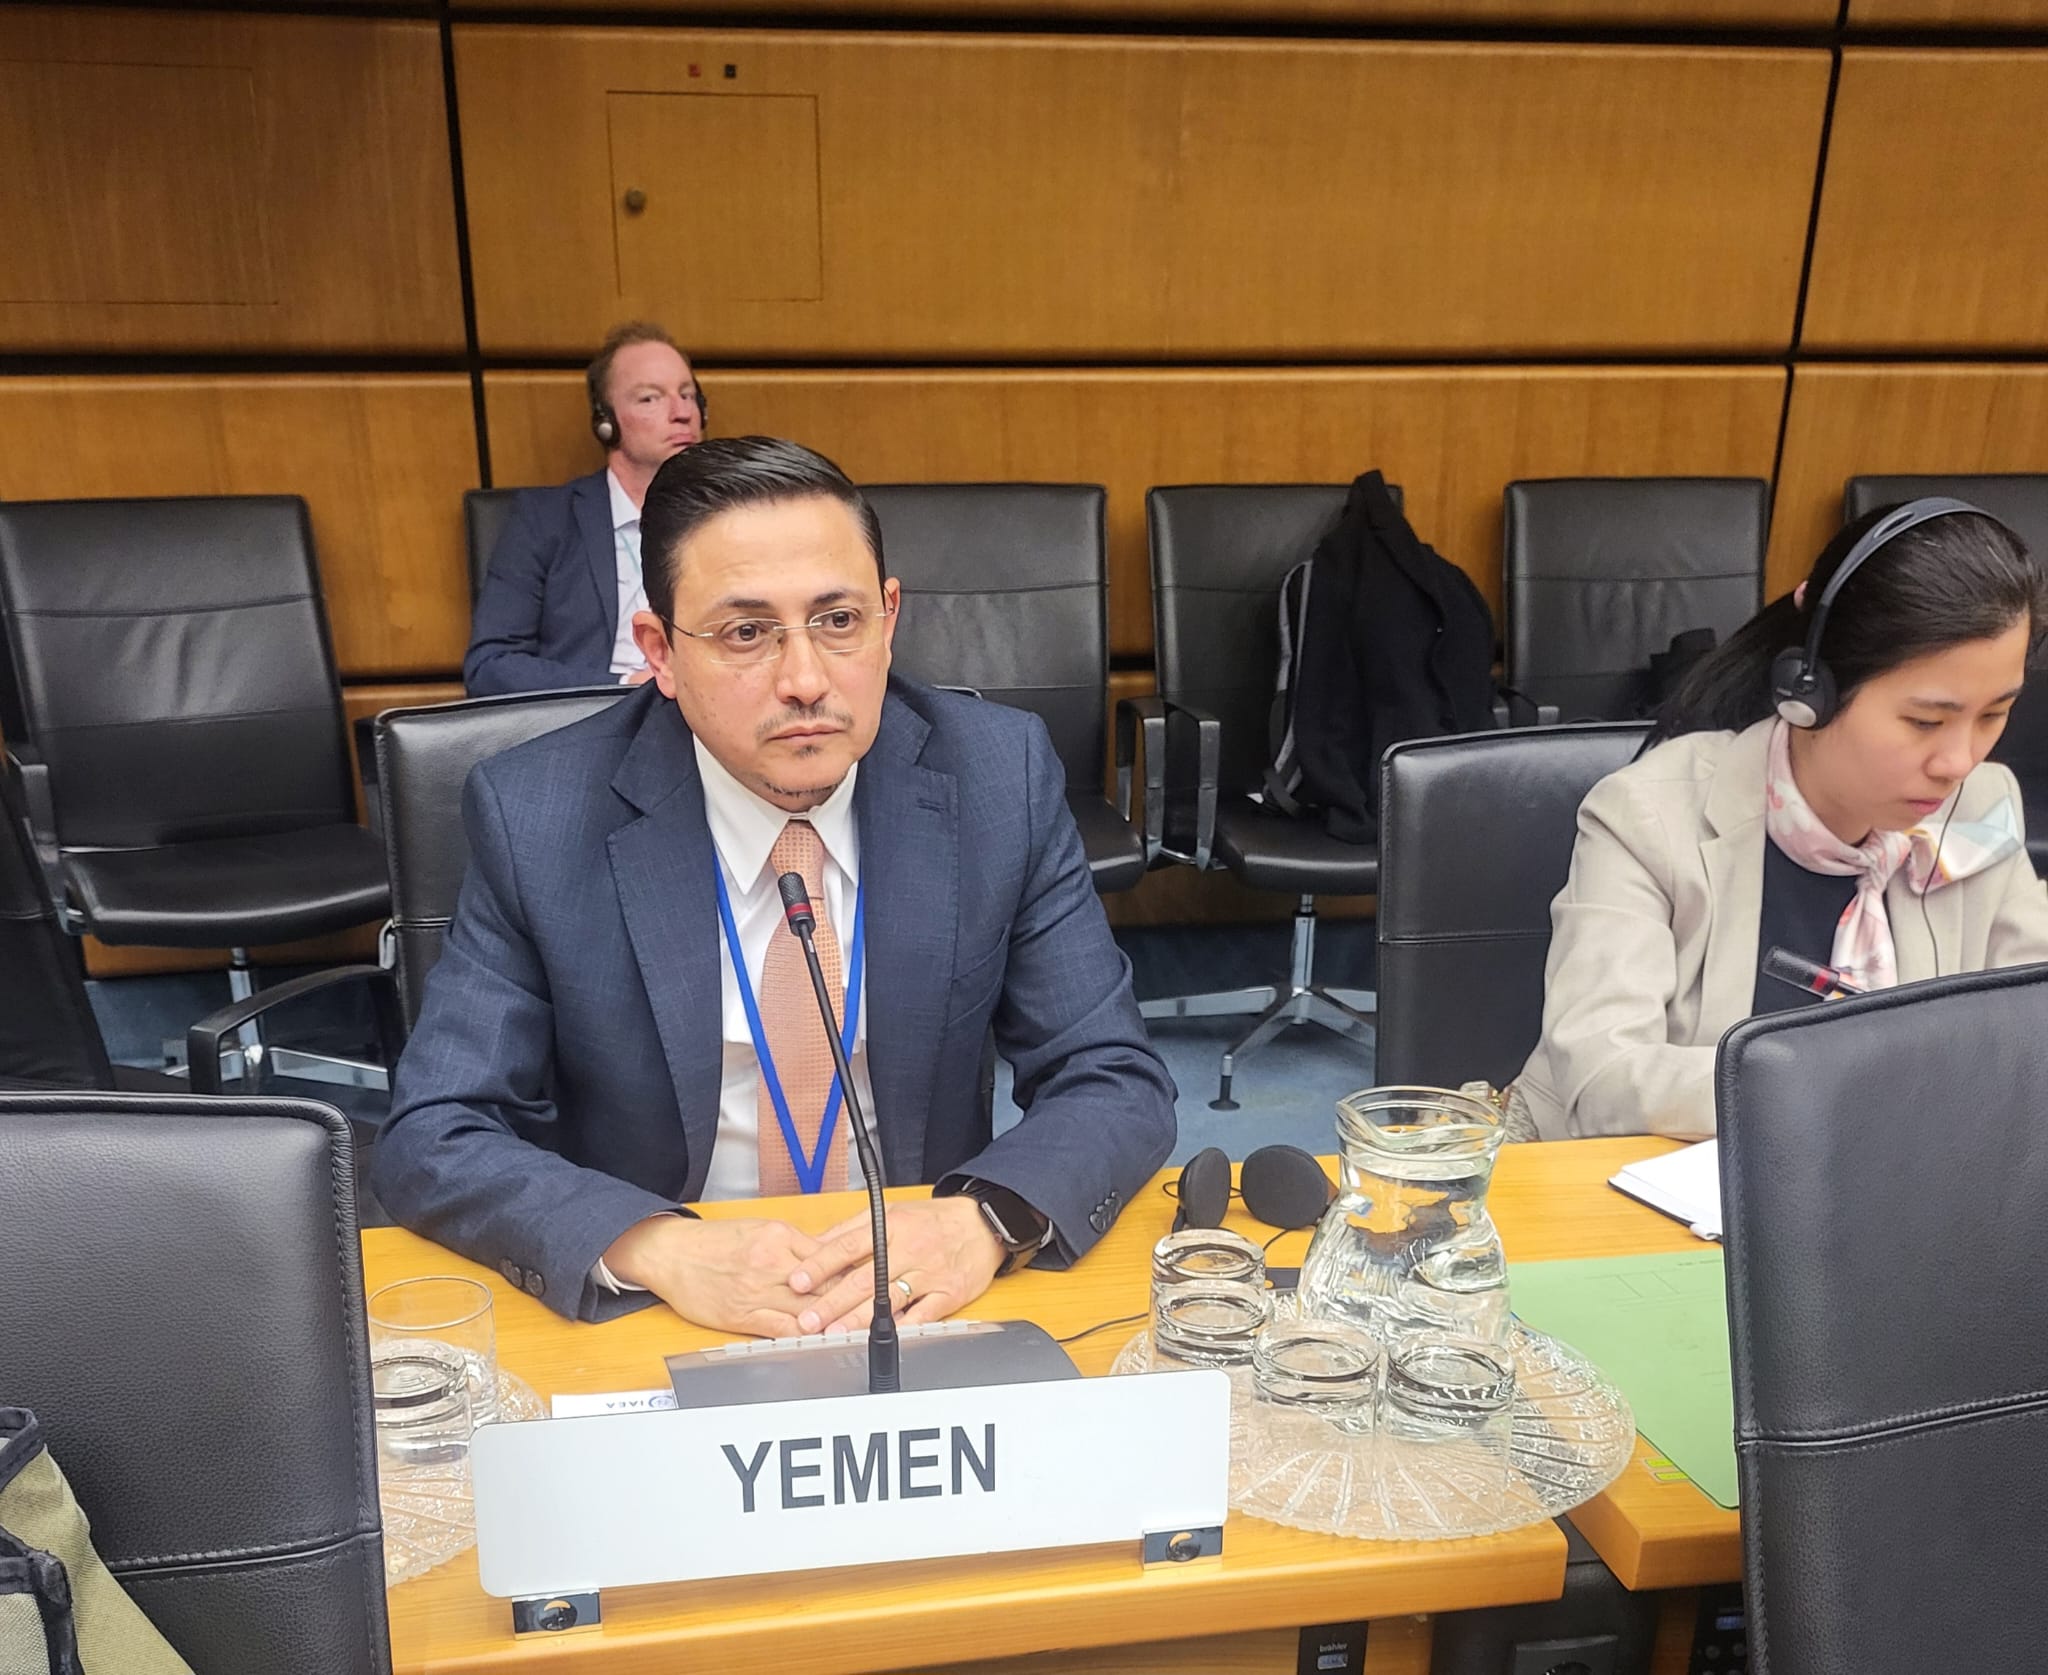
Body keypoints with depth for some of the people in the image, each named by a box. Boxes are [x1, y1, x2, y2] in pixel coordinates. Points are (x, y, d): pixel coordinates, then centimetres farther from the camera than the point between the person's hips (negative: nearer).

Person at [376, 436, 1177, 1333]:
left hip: (924, 1302, 1)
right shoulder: (536, 818, -11)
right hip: (652, 1324, 0)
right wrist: (654, 1246, -27)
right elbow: (429, 1140, -9)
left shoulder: (1001, 776, -9)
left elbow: (1119, 1086, -6)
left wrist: (985, 1219, -26)